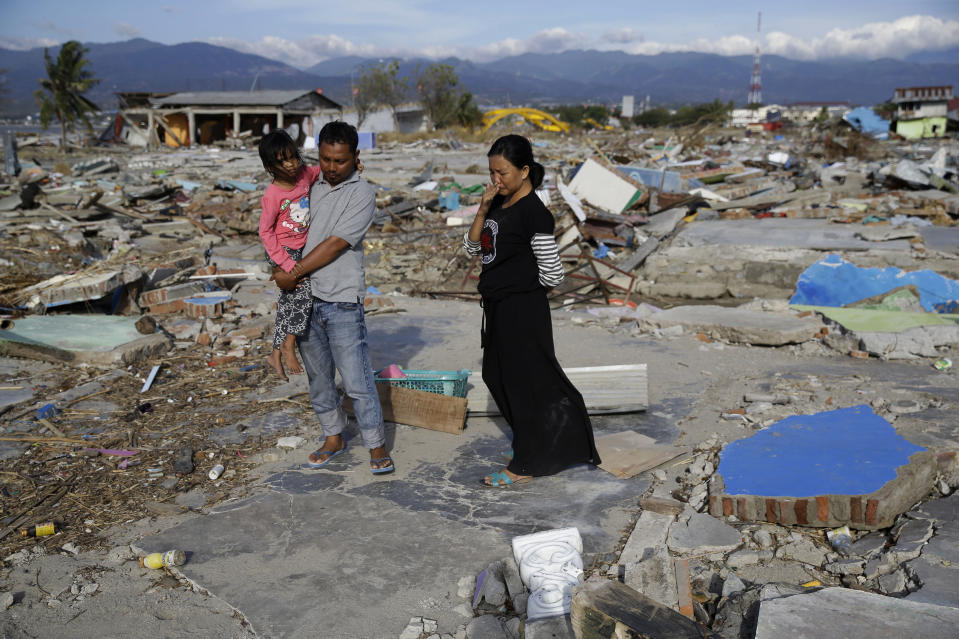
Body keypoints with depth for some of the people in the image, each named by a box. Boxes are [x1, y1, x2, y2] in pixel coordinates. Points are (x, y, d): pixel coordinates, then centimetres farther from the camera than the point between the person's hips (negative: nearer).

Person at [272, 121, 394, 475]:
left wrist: (294, 273, -10)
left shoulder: (362, 194, -8)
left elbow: (335, 245, -13)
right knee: (318, 375, 14)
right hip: (305, 298, 6)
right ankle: (333, 437, 29)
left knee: (356, 379, -5)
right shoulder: (313, 185, 10)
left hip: (341, 301, -6)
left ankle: (377, 446, 9)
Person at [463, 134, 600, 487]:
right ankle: (530, 442, 38)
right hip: (498, 304, 9)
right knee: (499, 376, 19)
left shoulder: (534, 213, -20)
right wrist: (483, 210, -6)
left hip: (523, 308, -9)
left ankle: (525, 464, 17)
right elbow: (472, 246, 8)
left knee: (524, 381, 3)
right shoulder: (499, 204, 6)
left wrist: (520, 279, -2)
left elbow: (552, 275, -20)